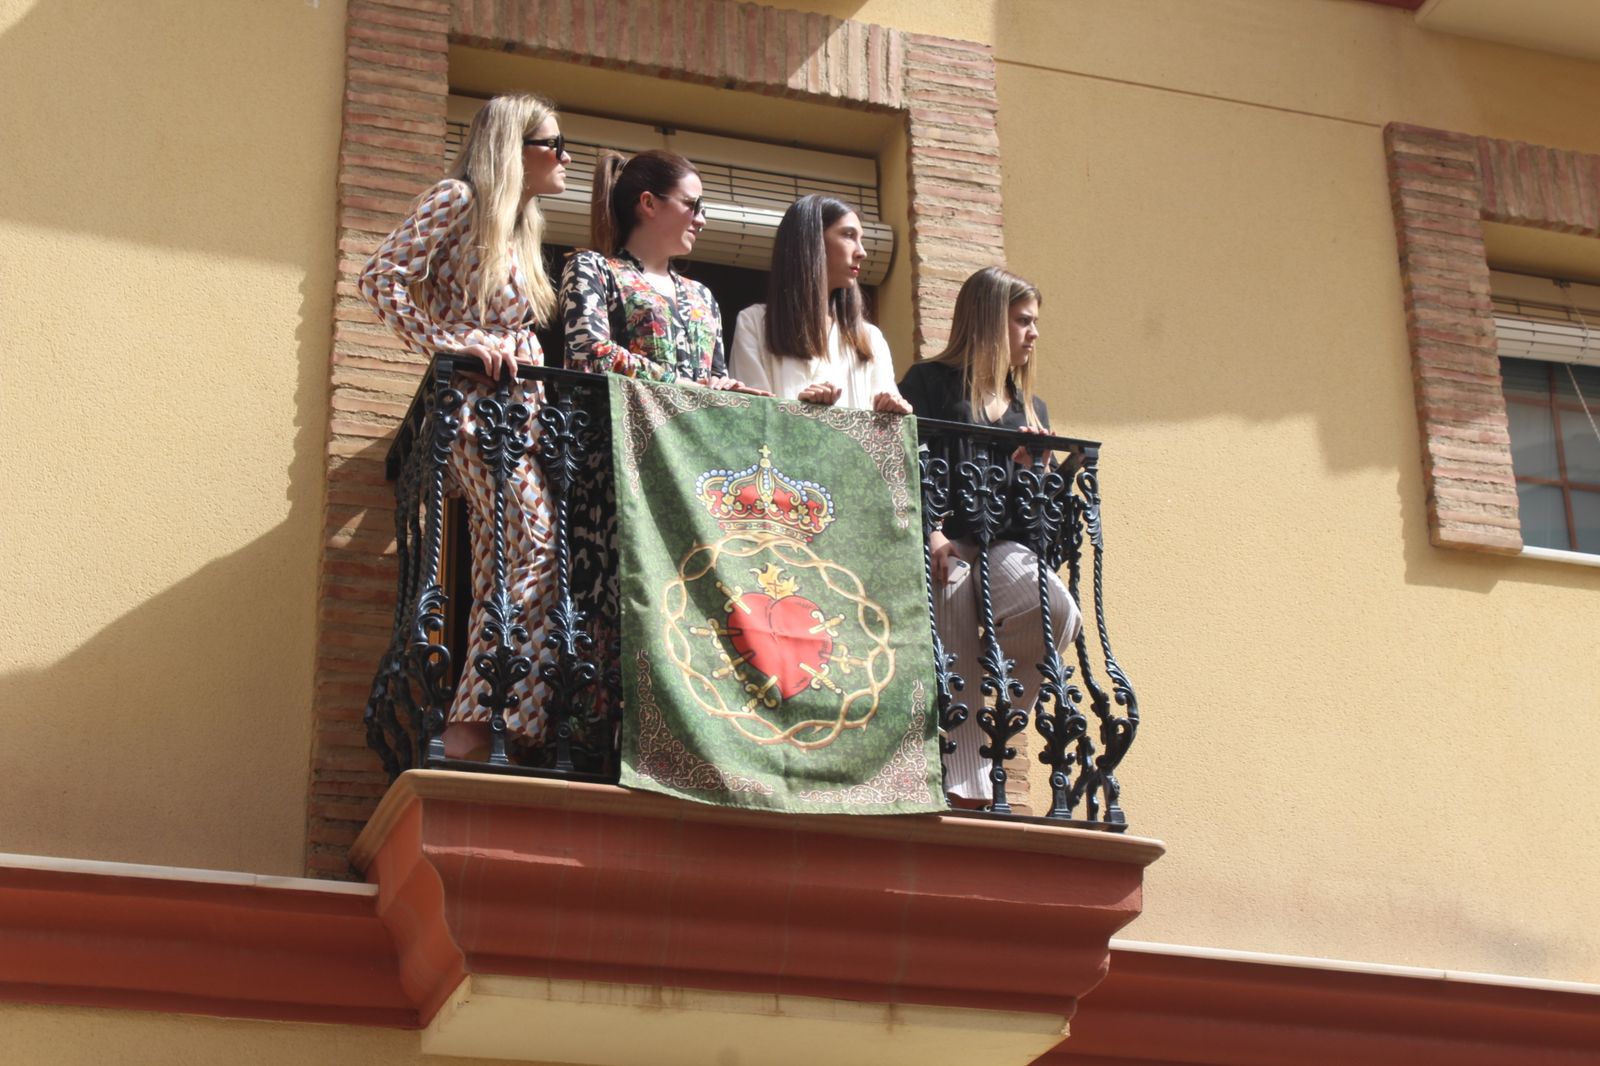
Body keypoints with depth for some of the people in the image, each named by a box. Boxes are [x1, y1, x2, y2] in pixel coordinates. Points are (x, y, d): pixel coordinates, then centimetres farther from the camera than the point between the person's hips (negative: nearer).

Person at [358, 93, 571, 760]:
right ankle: (475, 724, -20)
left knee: (508, 565, -3)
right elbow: (382, 278, -10)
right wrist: (449, 346, -15)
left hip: (518, 408, 8)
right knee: (532, 546, -20)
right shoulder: (457, 201, 0)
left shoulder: (521, 229, 25)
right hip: (474, 404, -8)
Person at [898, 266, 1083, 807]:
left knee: (1060, 615, -21)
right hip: (948, 546, -6)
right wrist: (929, 535, -18)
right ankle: (965, 795, -13)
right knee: (957, 675, -17)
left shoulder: (1031, 408, 26)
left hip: (1007, 546, 6)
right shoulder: (930, 382, 7)